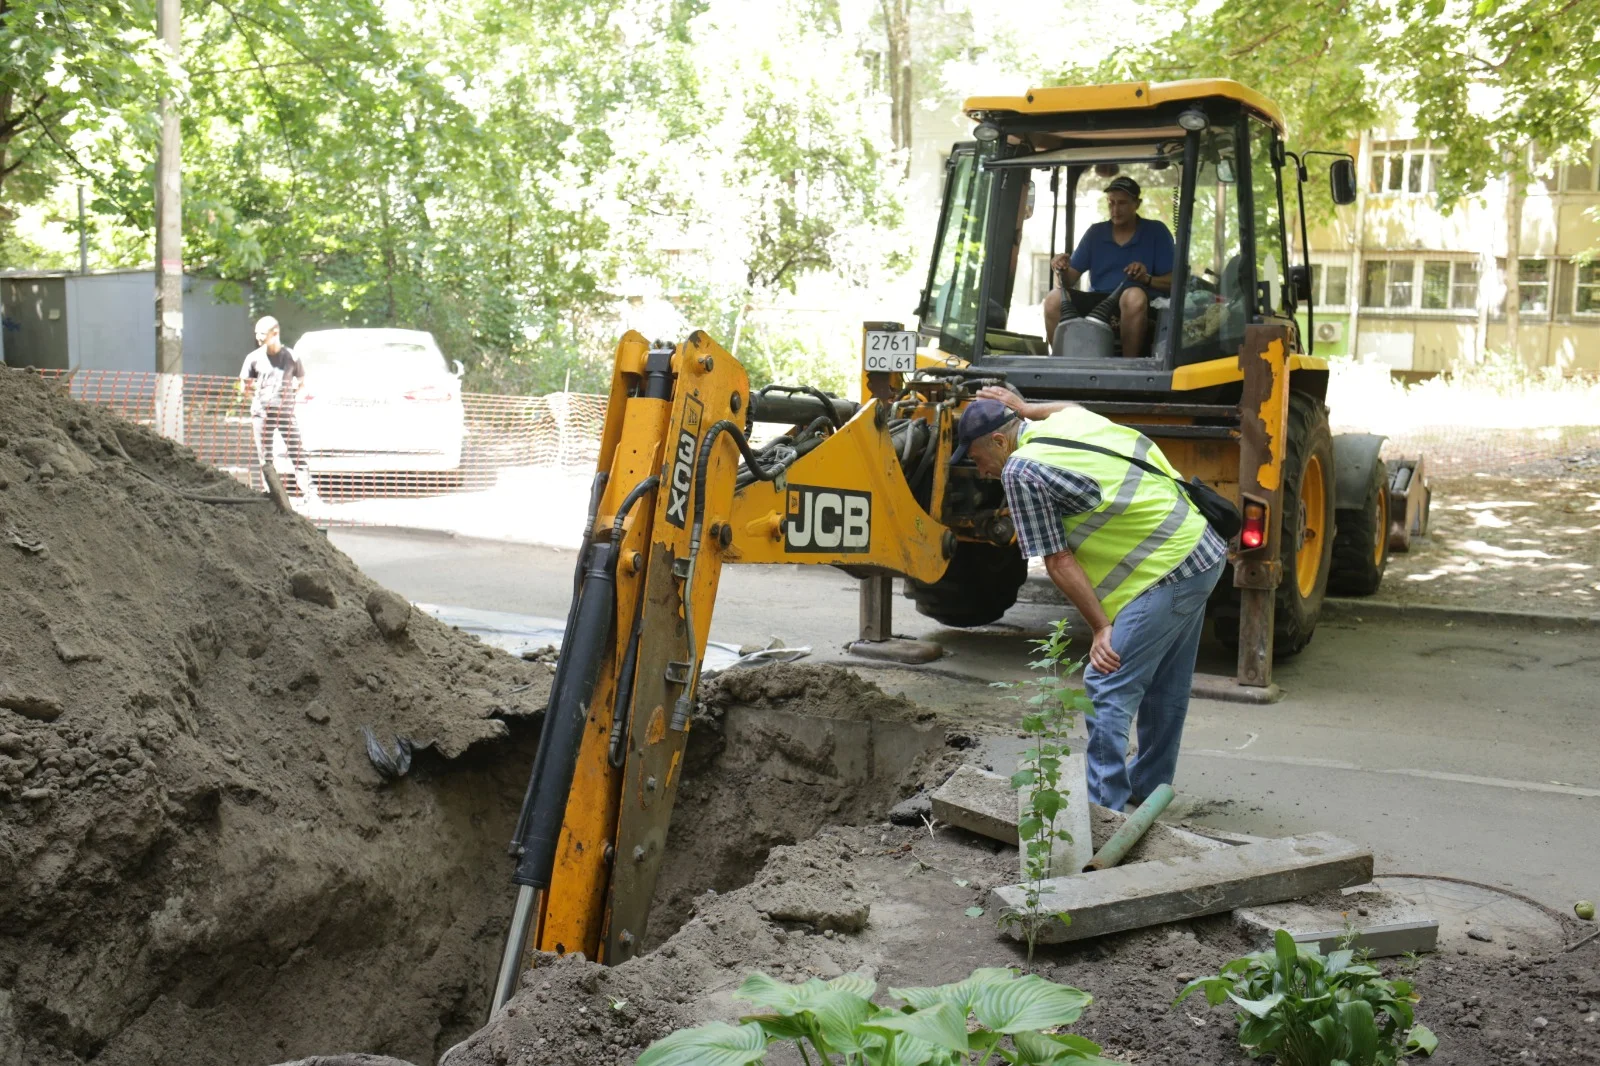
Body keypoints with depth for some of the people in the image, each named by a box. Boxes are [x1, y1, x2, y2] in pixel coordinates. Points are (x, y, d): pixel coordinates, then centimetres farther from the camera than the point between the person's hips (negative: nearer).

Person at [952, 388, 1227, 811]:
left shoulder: (1020, 470, -12)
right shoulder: (1070, 419, 10)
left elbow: (1058, 562, -12)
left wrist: (1101, 628, -10)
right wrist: (1026, 409, 46)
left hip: (1165, 576, -10)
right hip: (1202, 552, 10)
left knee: (1107, 689, -8)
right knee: (1164, 688, 20)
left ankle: (1102, 808, -6)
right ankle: (1147, 788, 33)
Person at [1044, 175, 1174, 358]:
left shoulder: (1156, 231, 5)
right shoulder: (1095, 233, 14)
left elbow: (1172, 281, 0)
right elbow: (1070, 279, 9)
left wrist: (1147, 279, -20)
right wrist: (1062, 269, -15)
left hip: (1137, 308, -3)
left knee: (1134, 296, -39)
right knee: (1055, 298, -25)